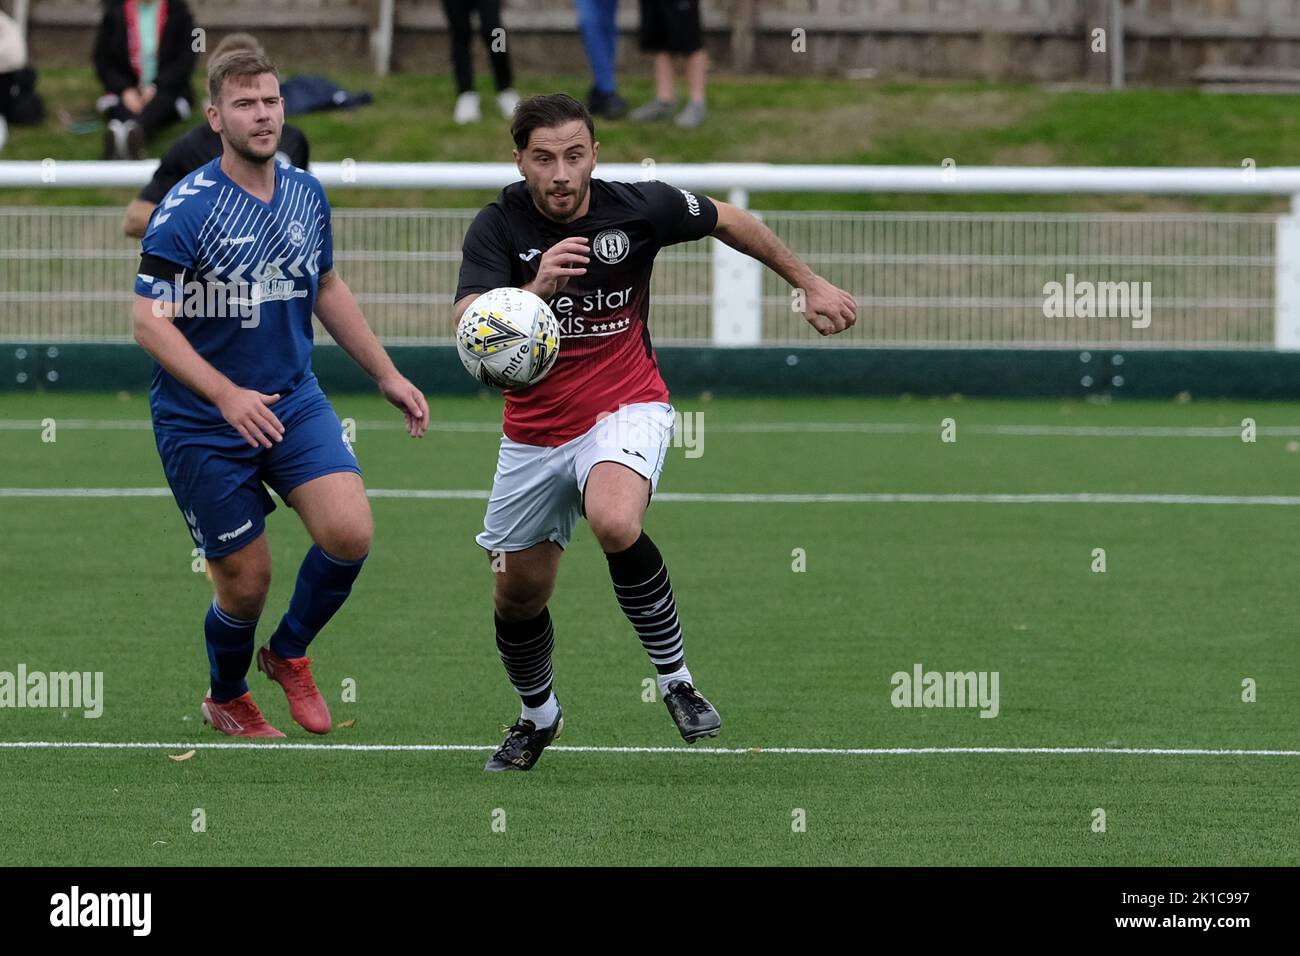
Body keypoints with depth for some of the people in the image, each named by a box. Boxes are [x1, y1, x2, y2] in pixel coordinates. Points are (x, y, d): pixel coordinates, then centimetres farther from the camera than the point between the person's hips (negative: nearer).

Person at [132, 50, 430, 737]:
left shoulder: (305, 195, 3)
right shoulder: (188, 208, -17)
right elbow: (149, 322, -21)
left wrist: (386, 376, 18)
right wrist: (227, 395, -32)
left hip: (294, 402, 5)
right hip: (200, 423, -5)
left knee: (349, 533, -16)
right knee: (246, 580, 1)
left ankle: (289, 653, 13)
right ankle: (226, 699, 33)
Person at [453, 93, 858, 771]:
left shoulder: (640, 208, -13)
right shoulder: (499, 226, -15)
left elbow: (729, 221, 7)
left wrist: (809, 284, 16)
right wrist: (537, 288, -47)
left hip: (625, 408, -2)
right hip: (535, 430, 2)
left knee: (615, 523, -34)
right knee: (518, 594, 11)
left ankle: (677, 680, -17)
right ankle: (537, 717, 41)